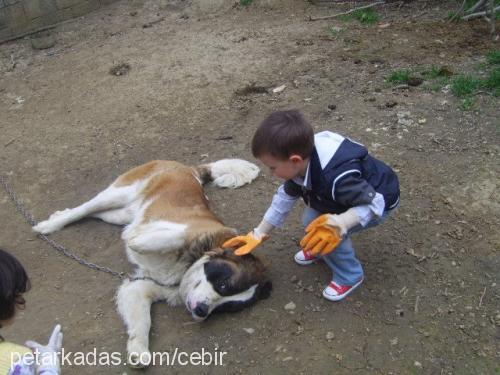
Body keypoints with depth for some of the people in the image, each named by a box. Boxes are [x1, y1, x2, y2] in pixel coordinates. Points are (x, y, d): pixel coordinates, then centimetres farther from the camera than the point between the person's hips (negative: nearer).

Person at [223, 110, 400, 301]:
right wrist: (259, 234, -1)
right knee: (311, 221, -1)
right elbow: (286, 196, -5)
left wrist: (339, 224, -48)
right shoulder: (302, 163, -18)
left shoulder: (338, 177, -44)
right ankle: (319, 248, 30)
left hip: (379, 201, -7)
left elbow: (373, 203, -33)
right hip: (355, 193, 7)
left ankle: (349, 276, 2)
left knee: (329, 232, -22)